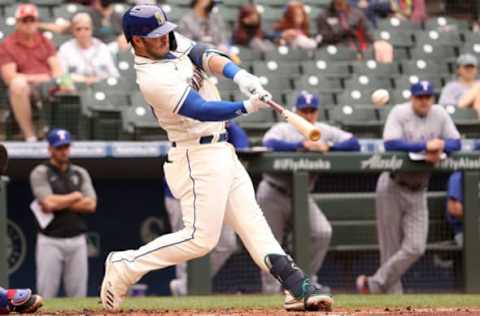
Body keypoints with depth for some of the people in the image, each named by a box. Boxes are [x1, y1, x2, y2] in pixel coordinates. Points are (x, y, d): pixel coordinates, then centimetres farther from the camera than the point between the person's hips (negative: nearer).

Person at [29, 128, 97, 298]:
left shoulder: (80, 174, 12)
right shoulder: (40, 173, -1)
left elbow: (90, 205, -1)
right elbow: (49, 202, -16)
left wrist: (59, 203, -9)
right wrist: (75, 197, -2)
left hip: (77, 241, 4)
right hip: (50, 242, -4)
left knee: (78, 294, 3)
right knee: (46, 294, -6)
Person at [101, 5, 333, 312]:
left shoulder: (172, 43, 5)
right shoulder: (153, 79, -22)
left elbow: (205, 55, -7)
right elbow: (202, 111, -27)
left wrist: (239, 75, -26)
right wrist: (246, 107, -39)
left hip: (222, 151, 9)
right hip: (199, 158, -9)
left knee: (252, 222, 3)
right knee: (201, 238, -8)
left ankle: (297, 287, -2)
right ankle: (123, 267, 3)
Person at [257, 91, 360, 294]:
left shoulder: (324, 131, 1)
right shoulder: (283, 129, -10)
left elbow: (354, 144, -9)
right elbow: (269, 144, -33)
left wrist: (328, 146, -25)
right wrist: (303, 145, -39)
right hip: (273, 194, -3)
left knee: (322, 232, -16)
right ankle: (270, 290, 15)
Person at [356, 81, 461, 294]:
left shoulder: (440, 115, 4)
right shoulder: (399, 113, -10)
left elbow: (456, 142, 1)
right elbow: (390, 144, -23)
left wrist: (440, 149, -21)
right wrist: (426, 146, -25)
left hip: (418, 192, 4)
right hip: (392, 187, -4)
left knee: (415, 248, -10)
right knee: (391, 249, -1)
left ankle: (374, 285, -1)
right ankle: (393, 295, 8)